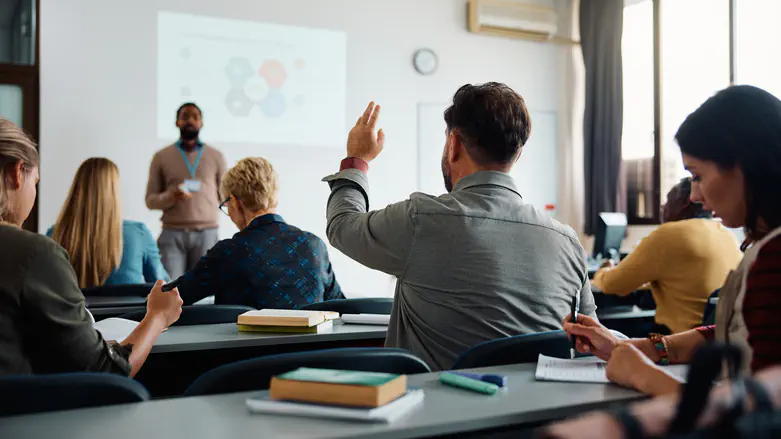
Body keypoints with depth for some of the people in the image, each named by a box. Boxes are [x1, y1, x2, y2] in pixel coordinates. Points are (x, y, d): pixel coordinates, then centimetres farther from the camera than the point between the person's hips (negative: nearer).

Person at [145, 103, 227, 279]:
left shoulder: (216, 157, 10)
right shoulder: (161, 157, 8)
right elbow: (150, 200, 7)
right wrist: (170, 196, -13)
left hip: (206, 234, 1)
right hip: (172, 234, 0)